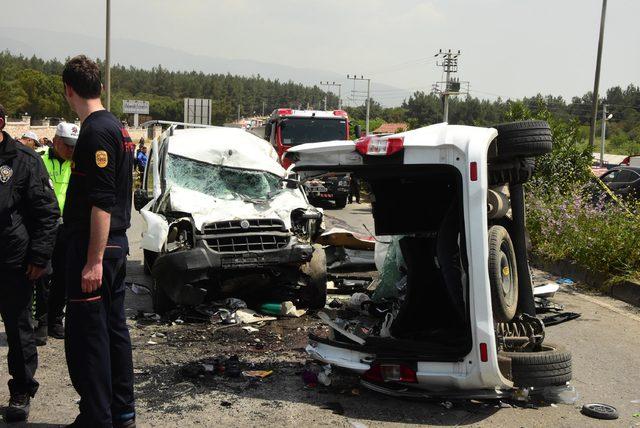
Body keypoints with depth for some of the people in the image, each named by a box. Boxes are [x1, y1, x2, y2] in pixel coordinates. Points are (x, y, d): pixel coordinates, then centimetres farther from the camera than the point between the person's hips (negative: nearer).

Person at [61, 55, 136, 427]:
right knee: (114, 327, 15)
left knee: (87, 335, -2)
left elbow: (102, 202, -22)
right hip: (118, 244, 10)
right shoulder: (118, 127, 13)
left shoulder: (96, 131, -16)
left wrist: (94, 260, -21)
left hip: (94, 247, -10)